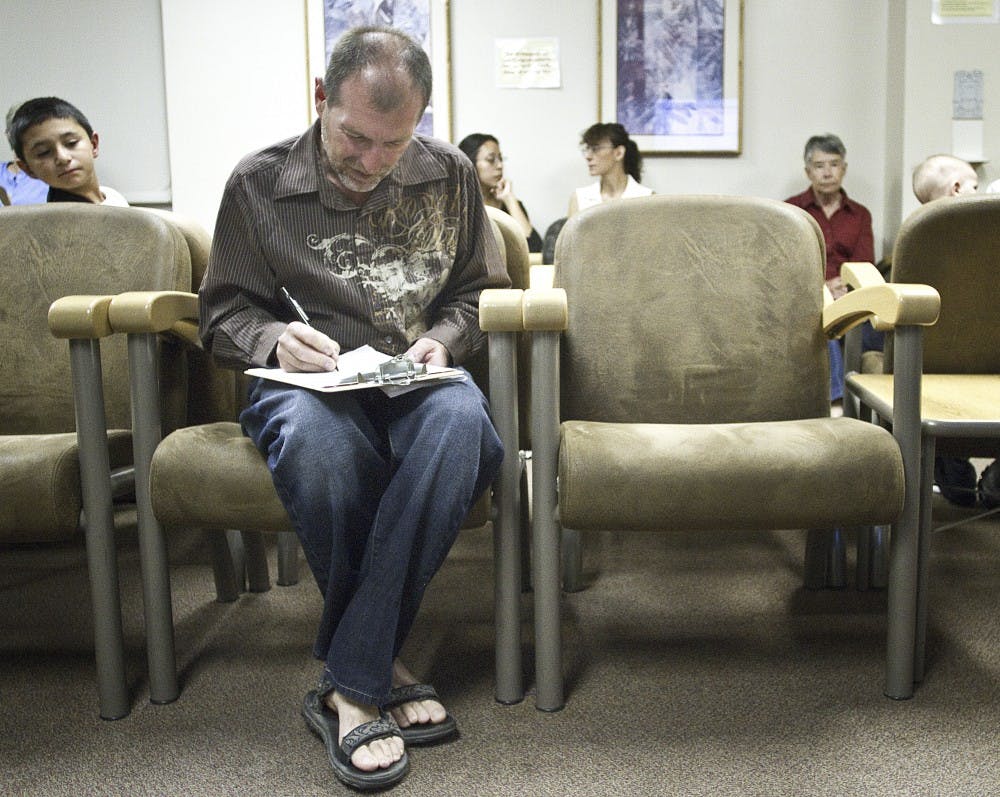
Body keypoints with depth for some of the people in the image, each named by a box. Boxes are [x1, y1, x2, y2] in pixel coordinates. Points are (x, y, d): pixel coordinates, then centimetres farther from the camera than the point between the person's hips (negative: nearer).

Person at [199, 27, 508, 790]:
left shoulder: (450, 174, 9)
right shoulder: (258, 183, 4)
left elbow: (479, 291, 17)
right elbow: (224, 311, 9)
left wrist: (441, 339, -4)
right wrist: (272, 340, -13)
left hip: (417, 380, 2)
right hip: (308, 382, -1)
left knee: (460, 421, -38)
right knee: (316, 441, -40)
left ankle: (349, 687, -29)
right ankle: (381, 668, -18)